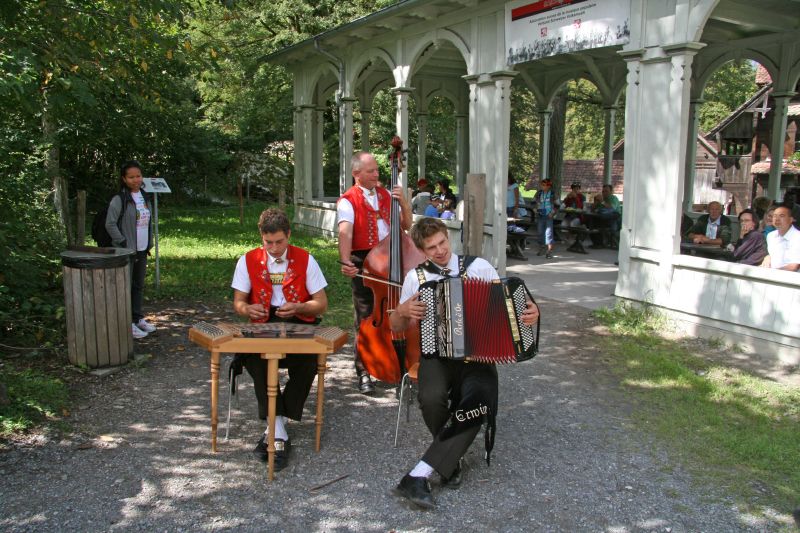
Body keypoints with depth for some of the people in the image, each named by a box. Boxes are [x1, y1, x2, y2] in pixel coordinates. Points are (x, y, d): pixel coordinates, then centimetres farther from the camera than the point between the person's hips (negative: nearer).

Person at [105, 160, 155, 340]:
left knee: (139, 286, 16)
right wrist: (124, 243, -15)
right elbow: (110, 224, -16)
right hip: (126, 251, -7)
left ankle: (138, 318, 27)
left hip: (142, 251, 7)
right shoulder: (119, 199, -12)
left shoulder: (144, 198, 10)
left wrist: (149, 243, 11)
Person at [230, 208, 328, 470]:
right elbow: (238, 302, 8)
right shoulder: (248, 261, 6)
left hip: (299, 325, -1)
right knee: (253, 356, -33)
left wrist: (298, 307, -18)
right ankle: (279, 433, -30)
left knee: (308, 360, -33)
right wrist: (247, 309, -17)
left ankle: (274, 427, -20)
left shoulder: (305, 260, 3)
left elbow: (322, 304, 3)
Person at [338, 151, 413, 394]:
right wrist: (345, 261, -36)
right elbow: (345, 232, -20)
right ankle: (363, 372, 10)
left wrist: (403, 202, -5)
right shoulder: (348, 201, -4)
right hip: (363, 265, -4)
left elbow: (406, 225, 12)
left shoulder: (386, 194, 13)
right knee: (366, 319, -1)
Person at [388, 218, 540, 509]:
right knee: (432, 398, -33)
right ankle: (451, 455, 1)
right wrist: (403, 311, -11)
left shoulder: (478, 266, 5)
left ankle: (419, 475, -28)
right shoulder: (416, 276, 6)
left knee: (479, 401, -33)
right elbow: (396, 327, 13)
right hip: (436, 354, 1)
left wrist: (530, 312, -10)